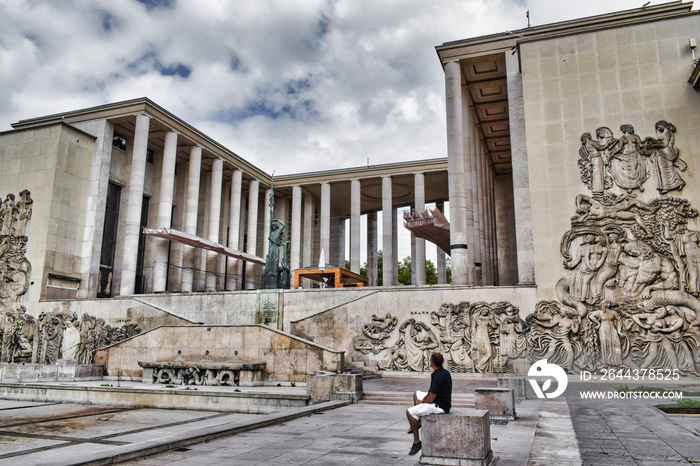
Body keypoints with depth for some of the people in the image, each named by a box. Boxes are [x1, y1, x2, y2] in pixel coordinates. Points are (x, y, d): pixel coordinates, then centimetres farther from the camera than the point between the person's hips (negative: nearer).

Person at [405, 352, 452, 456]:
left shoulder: (438, 376, -26)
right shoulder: (444, 372, 5)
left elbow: (430, 399, -23)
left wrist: (422, 401, -4)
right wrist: (423, 399, 4)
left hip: (439, 406, -11)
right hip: (441, 401, 11)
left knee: (409, 412, -15)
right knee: (416, 393, 26)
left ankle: (417, 442, -9)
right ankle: (418, 420, 24)